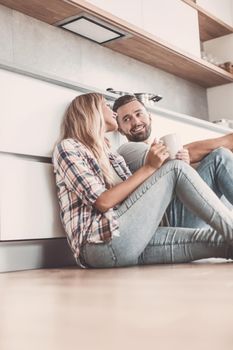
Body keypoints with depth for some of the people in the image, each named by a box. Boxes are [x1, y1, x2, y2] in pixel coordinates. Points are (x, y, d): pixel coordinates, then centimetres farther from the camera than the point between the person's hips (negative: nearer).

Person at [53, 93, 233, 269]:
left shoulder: (109, 153, 29)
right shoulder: (68, 147, 4)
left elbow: (135, 195, 17)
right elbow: (103, 202, -11)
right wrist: (148, 168, -9)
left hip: (125, 240, 8)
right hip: (102, 242, -7)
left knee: (216, 239, -11)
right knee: (176, 168, -11)